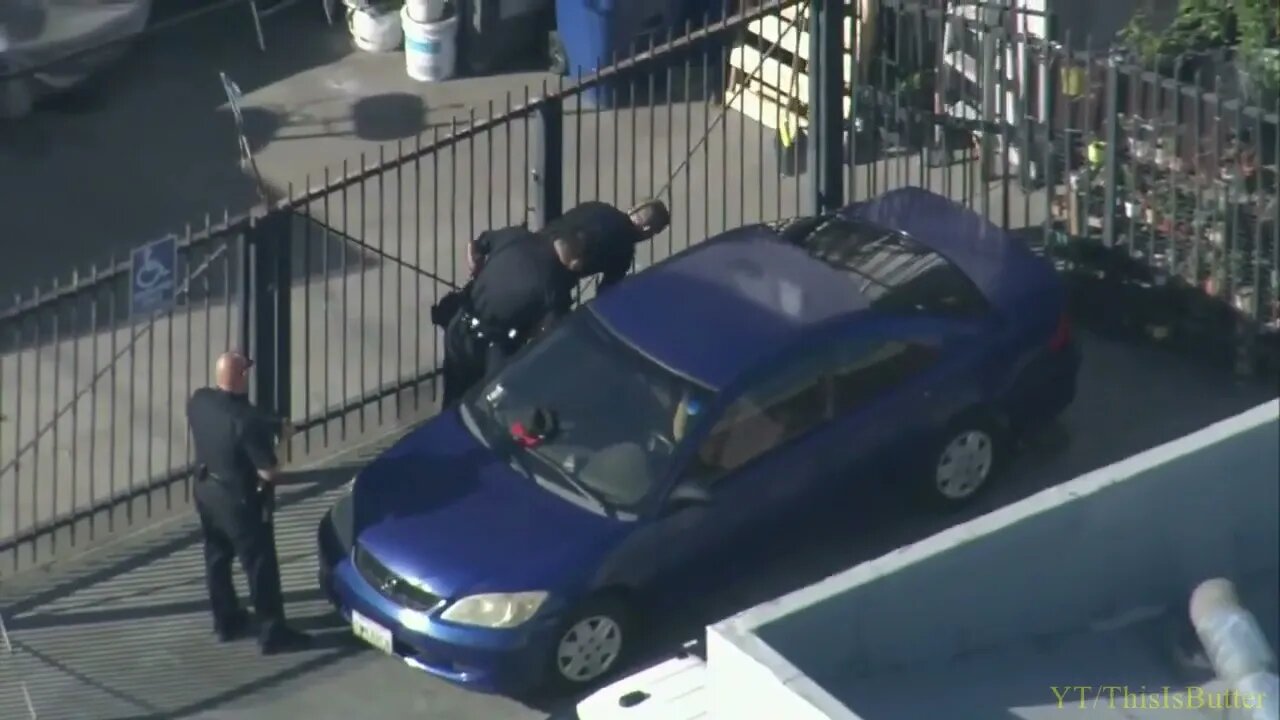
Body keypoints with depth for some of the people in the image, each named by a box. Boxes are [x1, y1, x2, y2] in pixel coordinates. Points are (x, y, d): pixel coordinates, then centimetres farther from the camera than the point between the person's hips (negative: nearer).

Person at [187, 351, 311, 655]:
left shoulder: (198, 401, -9)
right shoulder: (247, 419, -31)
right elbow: (269, 472, -26)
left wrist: (273, 426, 4)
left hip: (206, 490, 7)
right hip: (239, 499, -7)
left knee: (217, 558, 22)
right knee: (260, 565, 6)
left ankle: (226, 621, 36)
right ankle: (272, 632, 14)